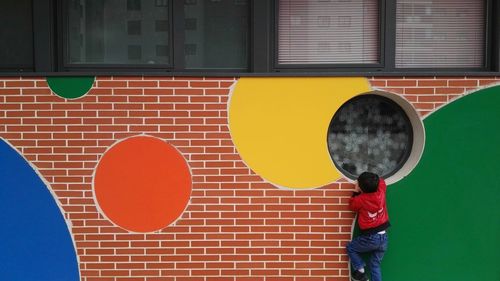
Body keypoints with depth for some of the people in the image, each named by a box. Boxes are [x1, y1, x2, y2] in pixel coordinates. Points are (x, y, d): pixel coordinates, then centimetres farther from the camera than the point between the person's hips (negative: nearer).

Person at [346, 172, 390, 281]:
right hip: (384, 237, 5)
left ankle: (360, 271, 9)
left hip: (370, 238, -5)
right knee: (375, 264, 15)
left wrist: (356, 192, 12)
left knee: (350, 247, 18)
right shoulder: (381, 193, -3)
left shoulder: (361, 199, -14)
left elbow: (352, 205, 8)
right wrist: (373, 180, 17)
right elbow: (381, 181, 18)